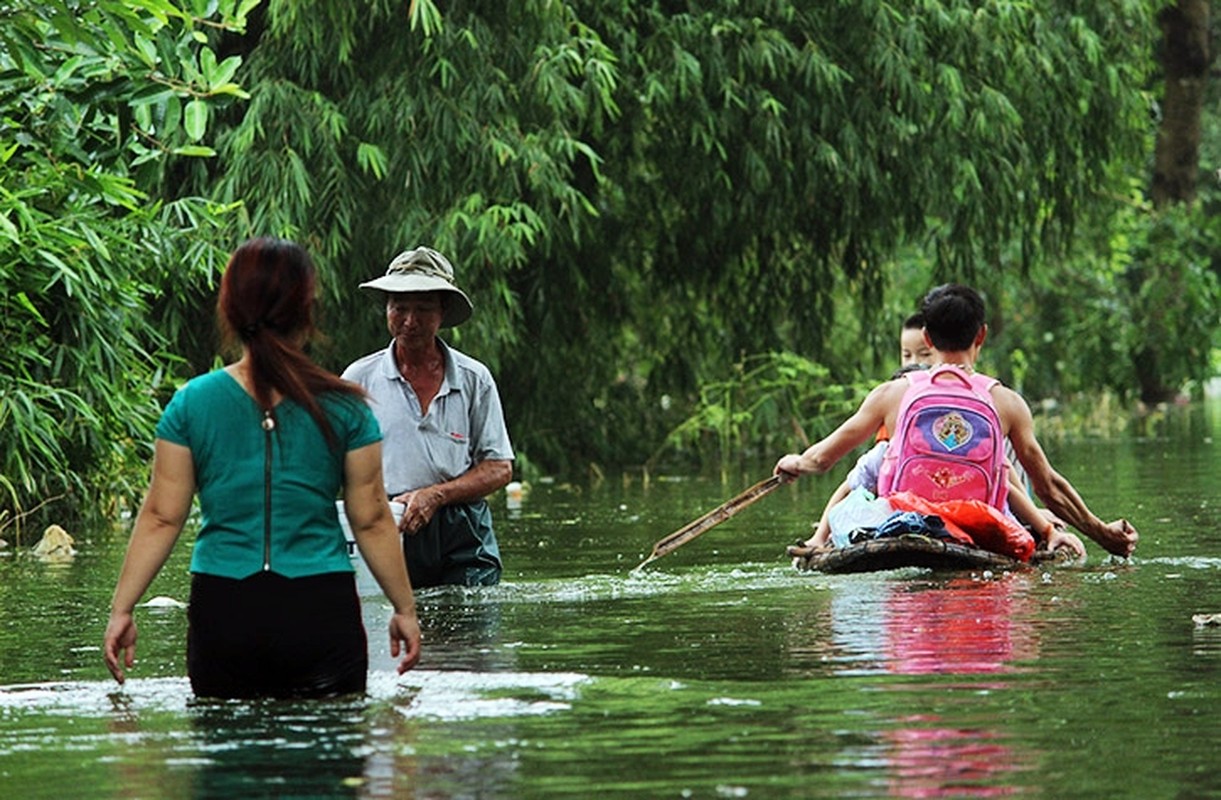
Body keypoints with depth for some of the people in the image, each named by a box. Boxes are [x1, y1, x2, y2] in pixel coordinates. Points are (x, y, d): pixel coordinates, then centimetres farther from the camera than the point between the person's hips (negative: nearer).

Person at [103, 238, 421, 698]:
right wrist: (405, 608, 11)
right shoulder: (343, 409, -1)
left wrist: (122, 609, 4)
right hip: (321, 608, -1)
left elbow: (161, 518, -1)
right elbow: (371, 521, 2)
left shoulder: (191, 404, 0)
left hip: (222, 611, 1)